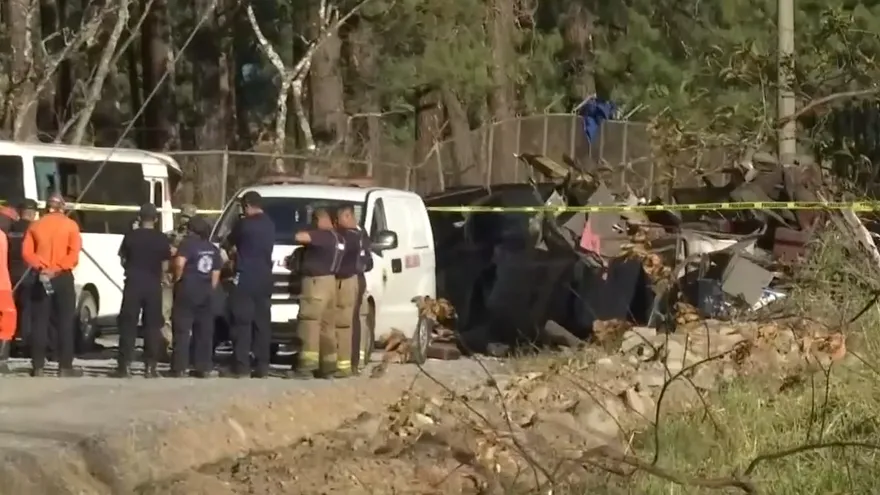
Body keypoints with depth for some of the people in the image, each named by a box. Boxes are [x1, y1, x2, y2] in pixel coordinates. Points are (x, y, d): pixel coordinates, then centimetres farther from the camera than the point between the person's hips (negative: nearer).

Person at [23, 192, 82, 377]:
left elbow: (27, 252, -4)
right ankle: (65, 367, -3)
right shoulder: (70, 225, 0)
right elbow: (74, 253, -12)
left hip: (41, 278, 2)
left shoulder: (35, 225, 8)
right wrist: (57, 269, -15)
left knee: (40, 323, 4)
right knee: (65, 322, 0)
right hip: (63, 278, -2)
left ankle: (38, 367, 2)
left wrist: (41, 267, -12)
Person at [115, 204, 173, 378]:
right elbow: (165, 267, 1)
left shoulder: (130, 236, -3)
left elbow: (123, 260, 4)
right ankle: (150, 366, 4)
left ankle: (125, 365, -2)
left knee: (128, 325, 3)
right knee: (152, 326, 7)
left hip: (133, 284, -1)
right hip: (153, 286, 1)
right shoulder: (162, 239, -2)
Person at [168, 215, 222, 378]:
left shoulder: (188, 243, -8)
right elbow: (216, 274, 12)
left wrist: (177, 279, -8)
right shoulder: (213, 249, 11)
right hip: (205, 293, 6)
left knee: (182, 331, -3)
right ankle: (203, 368, 8)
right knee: (204, 332, 9)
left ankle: (179, 368, -6)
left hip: (187, 291, -5)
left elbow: (180, 263, -23)